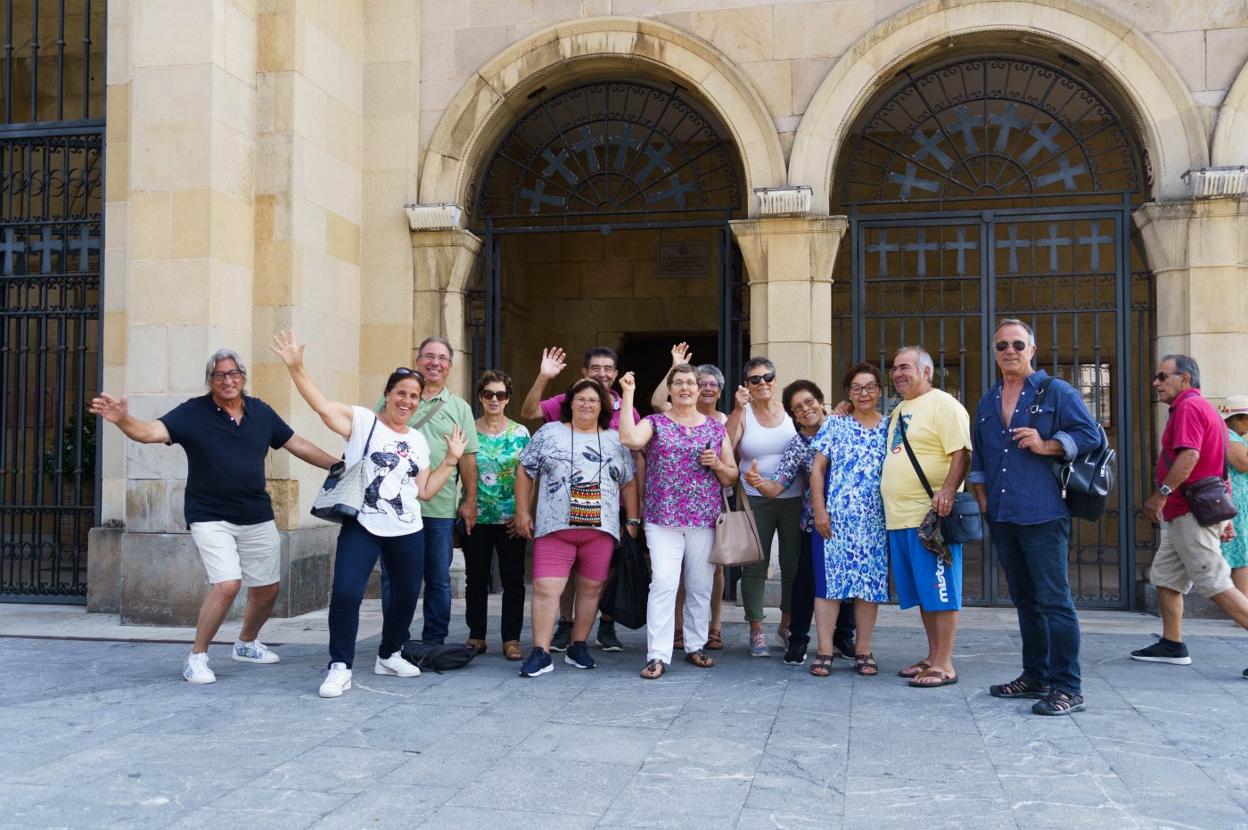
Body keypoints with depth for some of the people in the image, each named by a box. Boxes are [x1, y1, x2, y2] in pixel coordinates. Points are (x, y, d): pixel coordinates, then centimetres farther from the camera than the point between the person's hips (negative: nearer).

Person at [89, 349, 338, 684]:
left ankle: (246, 644, 39)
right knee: (227, 584, -20)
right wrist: (123, 420, -45)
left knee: (268, 588, 12)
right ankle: (197, 657, -1)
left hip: (257, 517, 5)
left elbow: (298, 445, 10)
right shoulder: (193, 412, -11)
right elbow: (150, 432, -24)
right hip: (211, 517, -5)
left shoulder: (261, 412, 1)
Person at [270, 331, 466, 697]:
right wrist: (295, 367, -29)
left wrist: (451, 459, 9)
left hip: (408, 531, 5)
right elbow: (322, 405, -18)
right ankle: (340, 667, -4)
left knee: (406, 595, 14)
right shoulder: (361, 421, -3)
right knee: (346, 593, -18)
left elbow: (424, 491, 13)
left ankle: (389, 656, 36)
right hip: (362, 527, -5)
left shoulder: (418, 440, 12)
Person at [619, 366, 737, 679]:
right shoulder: (654, 422, 6)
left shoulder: (716, 427, 13)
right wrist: (628, 394, -13)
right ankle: (658, 656, -9)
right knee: (663, 582, -12)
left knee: (701, 585, 7)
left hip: (705, 518, 3)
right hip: (663, 517, -3)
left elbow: (732, 476, 15)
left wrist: (717, 464, -7)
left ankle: (695, 646, 21)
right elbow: (630, 439, -17)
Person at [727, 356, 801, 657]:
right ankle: (756, 631, 13)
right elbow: (725, 447, -14)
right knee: (755, 565, 2)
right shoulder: (743, 414, 1)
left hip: (793, 498, 2)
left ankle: (787, 623, 28)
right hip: (755, 499, -1)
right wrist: (738, 409, -17)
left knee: (793, 562, 9)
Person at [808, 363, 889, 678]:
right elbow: (817, 469, 1)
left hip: (875, 520, 2)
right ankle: (825, 651, 3)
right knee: (830, 580, -2)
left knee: (870, 582, 4)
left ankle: (863, 651, 13)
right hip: (835, 518, -2)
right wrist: (820, 510, -6)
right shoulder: (834, 425, 4)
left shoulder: (890, 428, 8)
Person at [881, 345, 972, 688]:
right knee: (922, 594, 14)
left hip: (930, 517, -9)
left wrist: (947, 491, -27)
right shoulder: (898, 411, 20)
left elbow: (962, 453, -16)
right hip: (899, 518, 9)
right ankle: (932, 657, 23)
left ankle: (943, 665, 1)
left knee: (940, 592, -4)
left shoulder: (943, 404, -7)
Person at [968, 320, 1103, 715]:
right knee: (1025, 601, 14)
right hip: (1002, 518, 7)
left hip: (1043, 516, -6)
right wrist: (982, 498, 15)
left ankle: (1067, 689, -3)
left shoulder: (1056, 392, 1)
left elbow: (1090, 434, -6)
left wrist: (1046, 446, -17)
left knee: (1054, 601, -7)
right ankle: (1035, 676, 23)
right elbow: (978, 458, 25)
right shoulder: (987, 402, 18)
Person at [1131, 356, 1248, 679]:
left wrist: (1161, 493, -24)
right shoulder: (1205, 409, 21)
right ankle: (1172, 645, 18)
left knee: (1215, 584, -10)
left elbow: (1190, 456, -26)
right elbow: (1218, 468, 22)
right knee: (1164, 576, 14)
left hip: (1191, 515, -11)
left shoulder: (1188, 407, -11)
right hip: (1186, 515, 11)